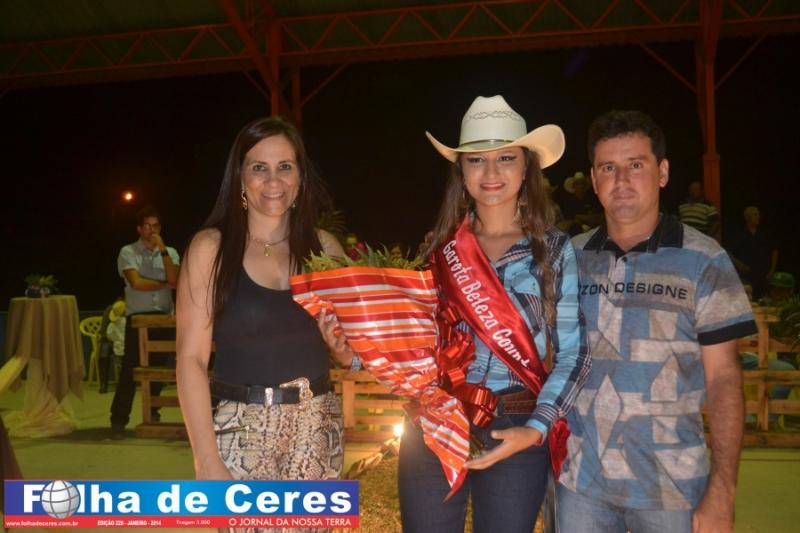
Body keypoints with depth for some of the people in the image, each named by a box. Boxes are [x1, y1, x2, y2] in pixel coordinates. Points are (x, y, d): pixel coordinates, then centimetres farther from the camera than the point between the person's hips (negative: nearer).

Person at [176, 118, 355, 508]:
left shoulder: (323, 246, 3)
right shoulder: (211, 247, -6)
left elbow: (352, 352, 14)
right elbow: (191, 359, -9)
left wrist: (343, 347, -9)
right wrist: (207, 461, -14)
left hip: (317, 428, 3)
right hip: (242, 429, -3)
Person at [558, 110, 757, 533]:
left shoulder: (703, 261, -5)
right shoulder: (570, 258, 2)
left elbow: (723, 378, -6)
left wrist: (721, 494, -12)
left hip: (670, 485, -2)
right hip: (578, 478, 3)